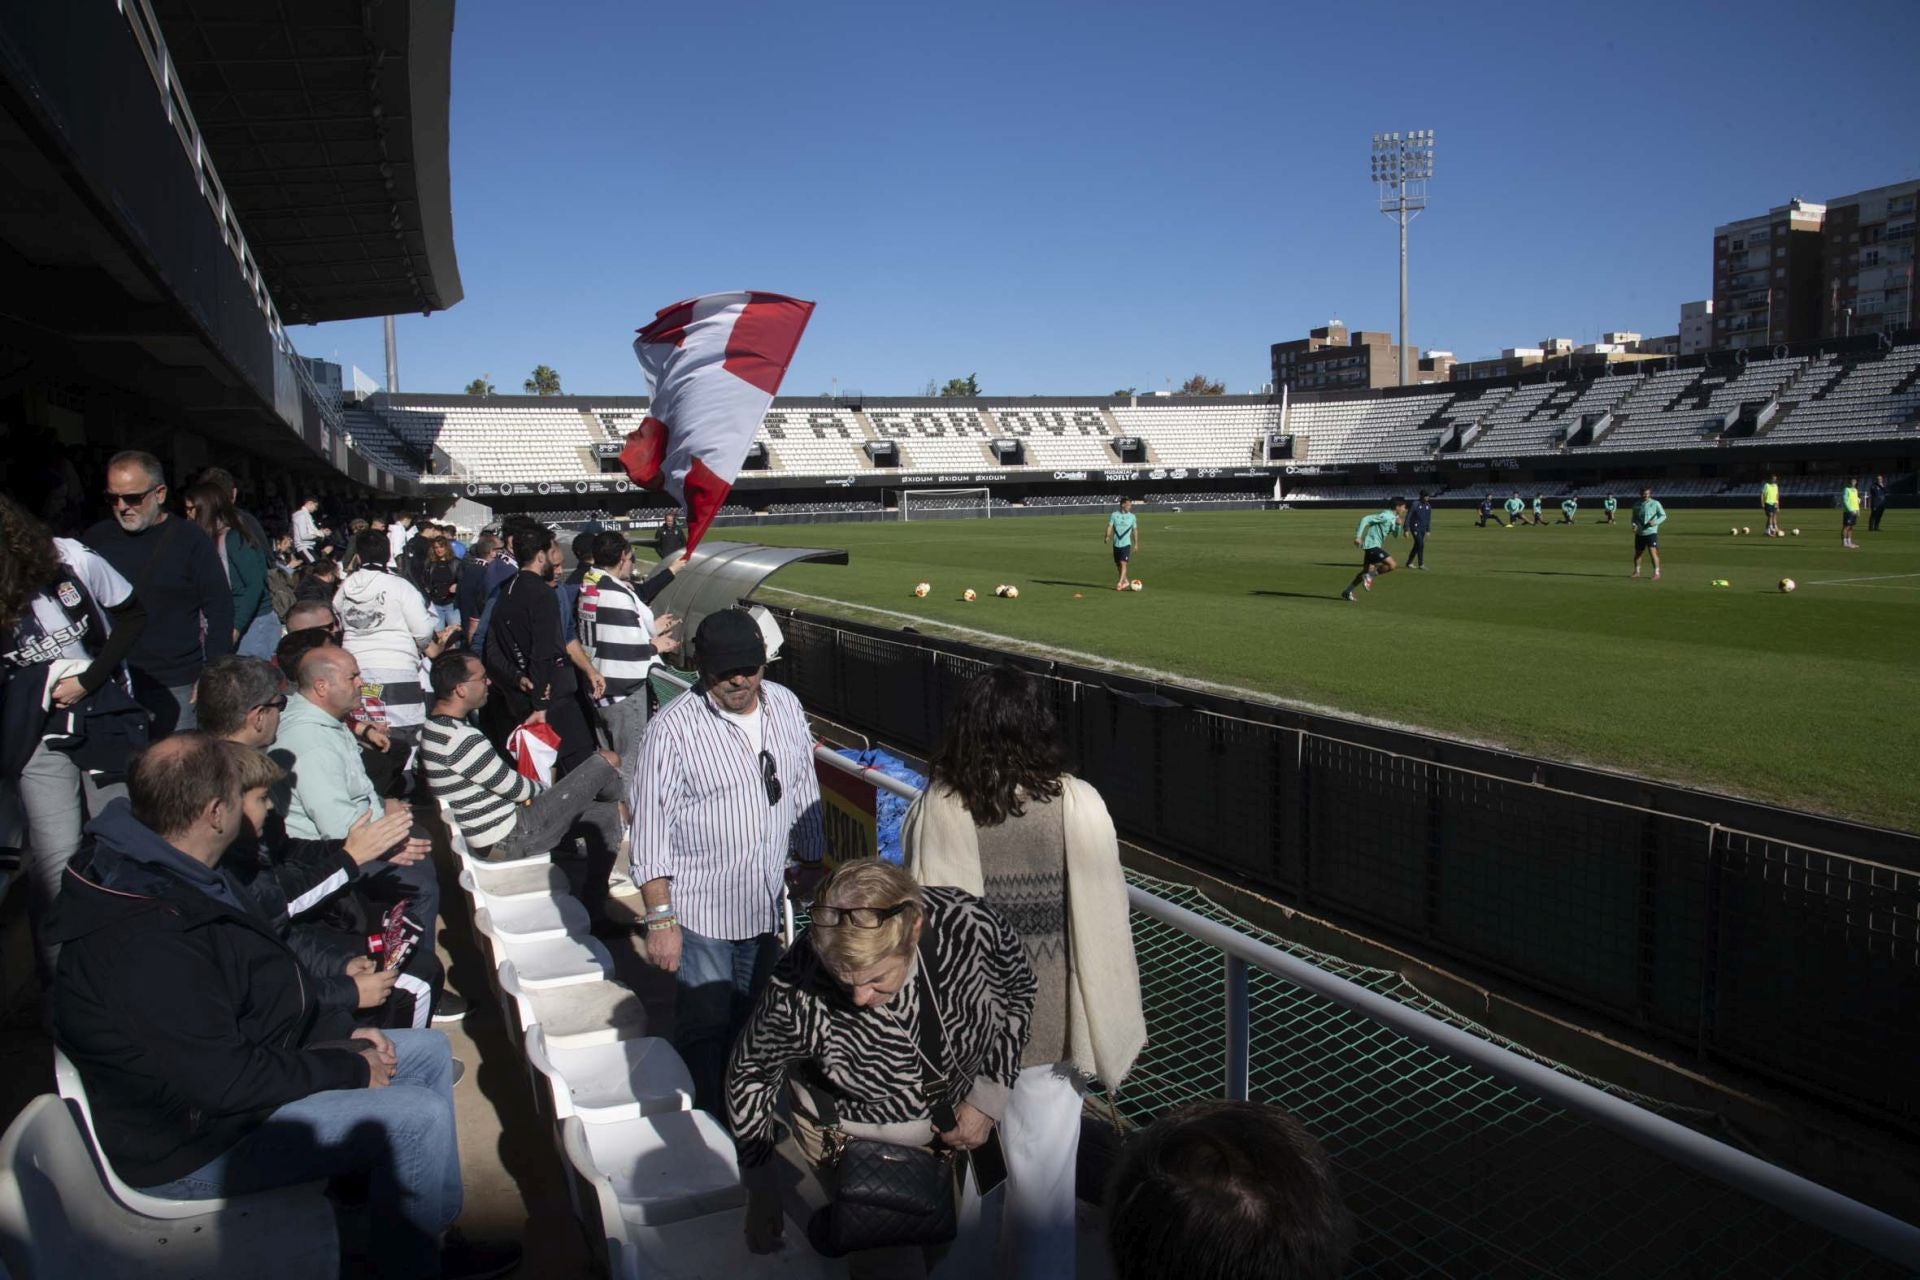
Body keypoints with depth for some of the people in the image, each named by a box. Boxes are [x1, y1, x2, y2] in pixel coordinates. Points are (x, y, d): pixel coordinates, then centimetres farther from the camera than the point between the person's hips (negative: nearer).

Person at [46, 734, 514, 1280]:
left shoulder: (161, 875, 3)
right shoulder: (143, 947, -32)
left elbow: (263, 989, 12)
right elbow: (224, 1082, -29)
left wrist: (338, 1033, 2)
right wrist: (348, 1068, -17)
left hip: (232, 1063, 11)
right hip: (193, 1148, -11)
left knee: (430, 1050, 9)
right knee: (421, 1115, -22)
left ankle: (438, 1235, 19)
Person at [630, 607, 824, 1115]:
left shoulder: (786, 707, 0)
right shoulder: (673, 727, -16)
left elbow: (803, 796, 12)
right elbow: (650, 829, -13)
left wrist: (813, 872, 16)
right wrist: (660, 919, -15)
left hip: (766, 905, 5)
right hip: (700, 911, -5)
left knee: (751, 1020, 20)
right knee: (704, 1027, 4)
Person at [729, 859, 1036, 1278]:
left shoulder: (970, 924, -31)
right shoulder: (797, 997, -36)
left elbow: (1017, 990, -8)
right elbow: (750, 1075, -14)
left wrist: (990, 1098, -14)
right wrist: (762, 1192, -4)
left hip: (952, 1122, 3)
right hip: (853, 1134, -3)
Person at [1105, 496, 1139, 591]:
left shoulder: (1132, 516, 4)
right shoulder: (1114, 515, 2)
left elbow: (1135, 530, 10)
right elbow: (1110, 526, -2)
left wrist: (1136, 543, 10)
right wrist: (1107, 536, -20)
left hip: (1126, 544, -2)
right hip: (1116, 544, 2)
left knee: (1123, 564, -14)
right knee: (1118, 565, 10)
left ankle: (1120, 583, -14)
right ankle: (1125, 581, 27)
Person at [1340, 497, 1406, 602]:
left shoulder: (1393, 518, 13)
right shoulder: (1385, 516, -16)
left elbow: (1396, 535, 19)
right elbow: (1365, 519, -21)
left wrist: (1398, 523, 0)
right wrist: (1358, 536, -24)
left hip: (1372, 546, 10)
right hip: (1372, 545, -10)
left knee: (1367, 571, 15)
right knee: (1391, 564, -18)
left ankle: (1347, 592, 21)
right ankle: (1369, 576, -3)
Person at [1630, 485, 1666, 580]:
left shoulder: (1655, 504, -3)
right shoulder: (1636, 505, 8)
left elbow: (1663, 516, 0)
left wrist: (1655, 522, -18)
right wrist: (1634, 524, -5)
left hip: (1651, 532, -4)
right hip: (1639, 533, 5)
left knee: (1653, 552, -14)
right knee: (1637, 553, 12)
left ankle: (1657, 573, -9)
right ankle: (1636, 572, 30)